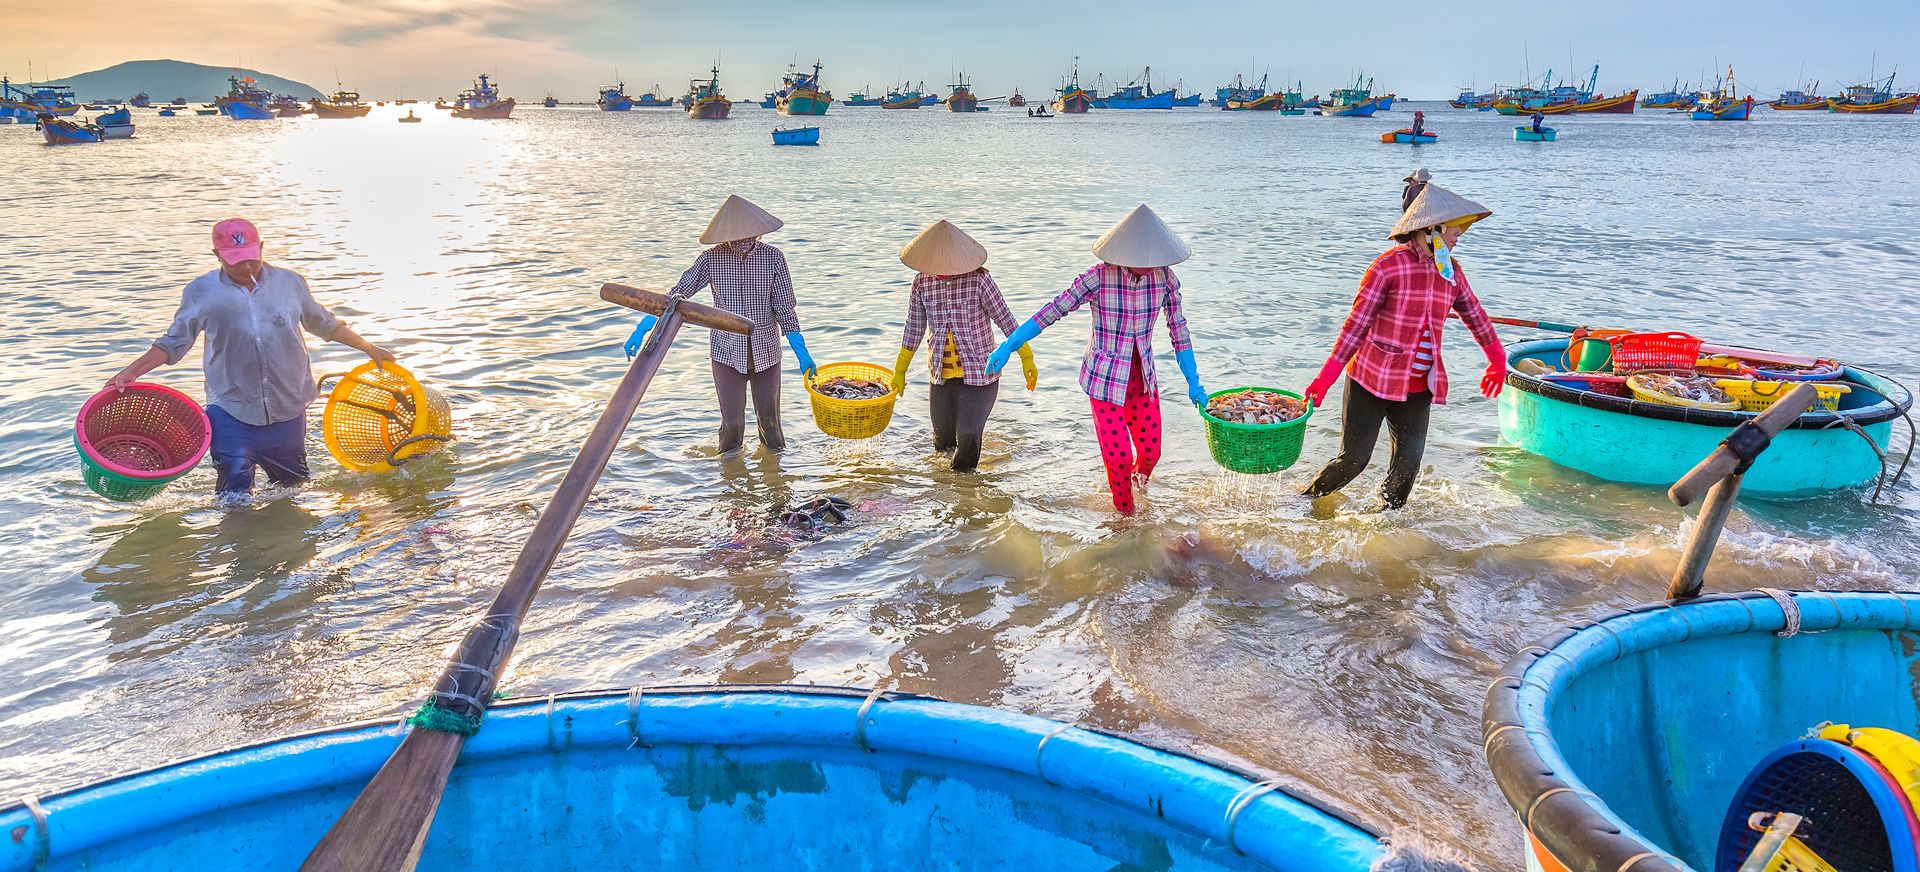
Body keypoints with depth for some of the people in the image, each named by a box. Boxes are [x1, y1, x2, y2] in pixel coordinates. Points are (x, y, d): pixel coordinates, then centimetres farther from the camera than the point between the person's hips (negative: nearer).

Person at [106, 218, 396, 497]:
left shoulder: (290, 283, 3)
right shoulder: (201, 292, -1)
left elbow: (324, 324, 17)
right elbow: (173, 343, 5)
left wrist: (370, 349, 20)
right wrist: (131, 372, -7)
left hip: (288, 410, 2)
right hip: (230, 411, -2)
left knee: (294, 487, 15)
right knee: (234, 496, -7)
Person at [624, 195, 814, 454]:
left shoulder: (773, 258, -7)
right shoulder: (711, 258, -7)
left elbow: (784, 307, -2)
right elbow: (678, 293, -7)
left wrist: (801, 351, -4)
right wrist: (643, 327, -16)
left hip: (765, 350, 0)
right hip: (726, 351, 0)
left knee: (769, 417, 11)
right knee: (732, 421, 2)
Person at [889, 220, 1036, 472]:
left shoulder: (978, 279, -14)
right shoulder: (922, 282, -3)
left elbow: (1005, 319, -9)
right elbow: (914, 327, 7)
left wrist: (1027, 359, -11)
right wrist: (899, 371, 12)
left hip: (978, 372, -4)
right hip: (941, 374, 4)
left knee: (968, 434, -8)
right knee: (942, 437, 15)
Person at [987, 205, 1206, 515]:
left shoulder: (1164, 277, -10)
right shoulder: (1099, 277, -20)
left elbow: (1178, 329, 0)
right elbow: (1053, 311, -15)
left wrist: (1193, 383, 3)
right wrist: (1008, 346, -16)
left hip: (1144, 379, 3)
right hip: (1105, 380, -3)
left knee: (1150, 451, 9)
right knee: (1119, 455, -3)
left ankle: (1138, 487, 45)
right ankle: (1126, 515, 24)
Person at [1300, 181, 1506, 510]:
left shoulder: (1451, 272, 8)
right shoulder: (1388, 266, -11)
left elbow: (1475, 314, 25)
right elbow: (1356, 324, -12)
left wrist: (1497, 359, 36)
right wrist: (1326, 376, -16)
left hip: (1418, 389, 6)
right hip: (1371, 380, -5)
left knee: (1407, 467, 0)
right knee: (1354, 459, -5)